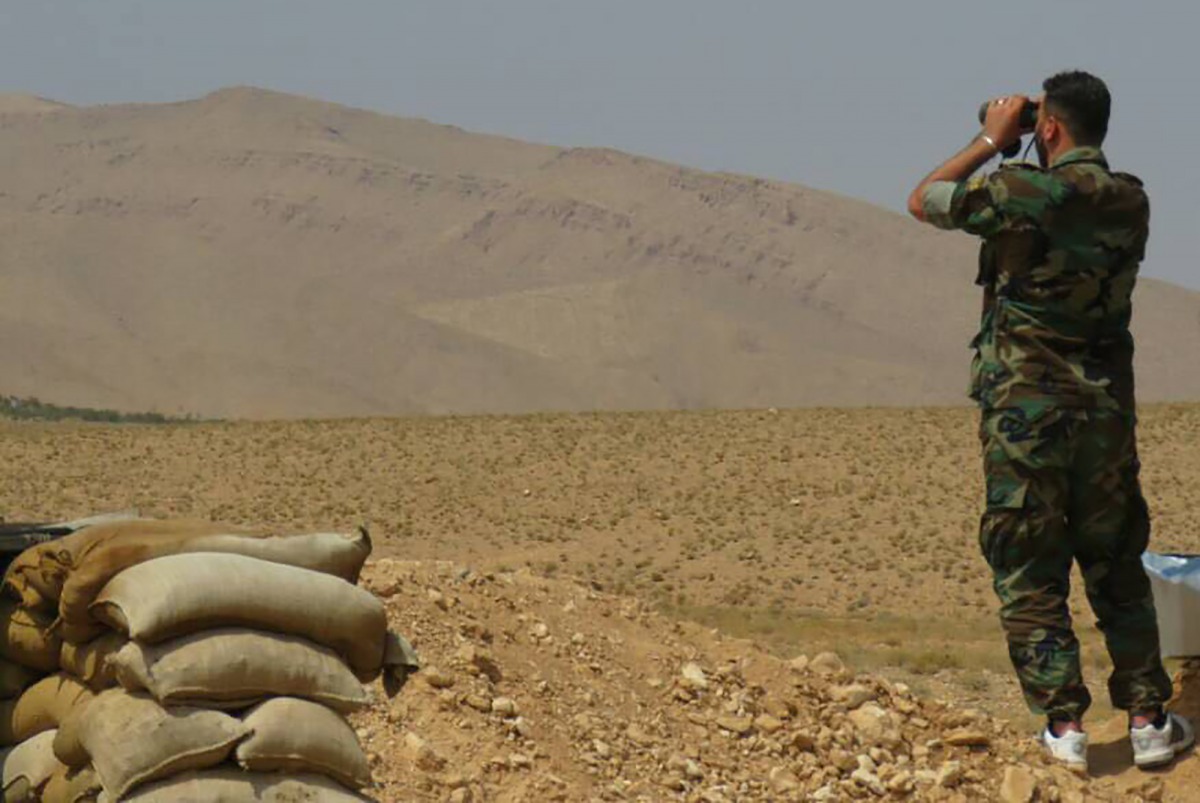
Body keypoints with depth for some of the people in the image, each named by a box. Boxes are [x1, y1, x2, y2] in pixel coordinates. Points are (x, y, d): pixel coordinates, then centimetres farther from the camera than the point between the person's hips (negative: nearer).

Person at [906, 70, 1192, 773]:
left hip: (1025, 405, -4)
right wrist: (1012, 149, 19)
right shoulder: (1130, 201, 3)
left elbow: (922, 201, 1)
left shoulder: (1023, 192, -14)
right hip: (1108, 402, 5)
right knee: (1117, 567, 15)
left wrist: (992, 142, 9)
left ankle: (1065, 727, -1)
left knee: (1029, 571, 3)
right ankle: (1148, 719, 12)